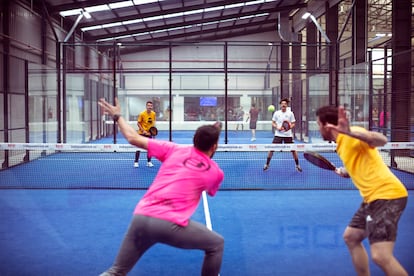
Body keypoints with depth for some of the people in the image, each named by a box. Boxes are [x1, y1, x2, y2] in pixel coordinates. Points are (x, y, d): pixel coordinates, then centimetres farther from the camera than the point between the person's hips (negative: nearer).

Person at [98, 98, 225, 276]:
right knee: (216, 244, 21)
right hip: (171, 224, -3)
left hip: (141, 218, 3)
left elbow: (133, 138, 13)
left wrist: (117, 116, 29)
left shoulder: (175, 149, 11)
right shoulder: (216, 172, 11)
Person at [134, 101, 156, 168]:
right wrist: (143, 130, -18)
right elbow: (138, 123, -10)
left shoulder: (153, 114, -1)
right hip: (141, 133, -4)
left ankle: (149, 162, 15)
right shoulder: (142, 114, -15)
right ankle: (136, 162, 4)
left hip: (149, 133, 4)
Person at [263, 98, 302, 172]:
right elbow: (273, 123, 6)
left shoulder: (290, 113, 0)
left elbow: (293, 124, 2)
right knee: (271, 149, -4)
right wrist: (277, 127, -13)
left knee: (293, 150, 1)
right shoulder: (276, 113, 2)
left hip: (288, 135, 0)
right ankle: (267, 164, 12)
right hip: (278, 135, 0)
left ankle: (297, 165, 17)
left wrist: (289, 127, -20)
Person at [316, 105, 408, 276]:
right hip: (373, 196, 11)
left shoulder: (351, 136, -13)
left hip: (387, 194, -11)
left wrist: (350, 132, -45)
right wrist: (345, 171, 23)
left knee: (381, 257, -19)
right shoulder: (341, 143, 17)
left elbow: (381, 140, -33)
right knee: (350, 237, 21)